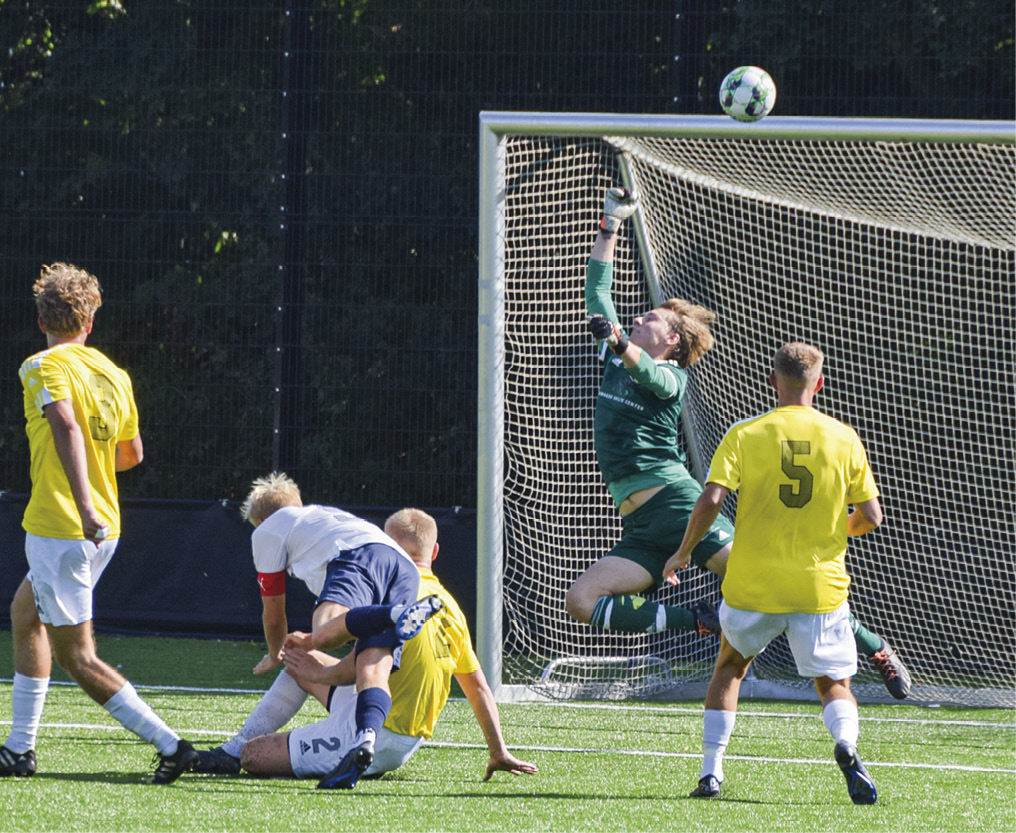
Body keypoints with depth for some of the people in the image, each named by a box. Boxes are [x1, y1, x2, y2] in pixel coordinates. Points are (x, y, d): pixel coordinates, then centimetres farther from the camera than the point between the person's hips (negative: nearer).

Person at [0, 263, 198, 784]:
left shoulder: (44, 366, -11)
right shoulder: (114, 374, 10)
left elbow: (67, 427, -29)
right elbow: (132, 454, 20)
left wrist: (83, 504, -37)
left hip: (59, 525, -8)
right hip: (101, 531, 8)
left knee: (77, 658, -4)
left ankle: (169, 744, -11)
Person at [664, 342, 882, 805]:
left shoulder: (744, 435, -5)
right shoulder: (843, 438, -1)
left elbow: (710, 500, -14)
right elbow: (870, 516, 1)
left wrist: (683, 553, 2)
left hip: (753, 587, 0)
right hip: (821, 588, 0)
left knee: (730, 667, 24)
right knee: (834, 684, 9)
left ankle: (710, 771, 18)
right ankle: (846, 744, -24)